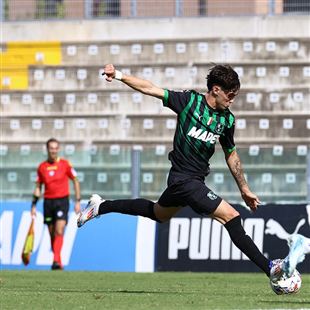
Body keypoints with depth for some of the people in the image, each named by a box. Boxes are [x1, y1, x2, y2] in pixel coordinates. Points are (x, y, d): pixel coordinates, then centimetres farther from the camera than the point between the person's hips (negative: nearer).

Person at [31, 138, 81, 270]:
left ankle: (56, 261, -25)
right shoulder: (42, 167, 6)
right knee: (52, 234, 8)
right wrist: (34, 205, 7)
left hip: (62, 201, -3)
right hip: (48, 201, 3)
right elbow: (38, 187, 13)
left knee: (59, 232, -17)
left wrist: (78, 201, -1)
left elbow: (75, 181, 4)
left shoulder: (65, 164, -2)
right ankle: (58, 261, 20)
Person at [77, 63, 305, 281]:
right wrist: (119, 76, -14)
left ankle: (100, 207, 41)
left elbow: (231, 155, 17)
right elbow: (151, 89, -7)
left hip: (195, 180, 8)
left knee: (158, 214, 27)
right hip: (185, 180, -8)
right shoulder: (190, 100, -11)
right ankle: (269, 268, -17)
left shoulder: (227, 119, 5)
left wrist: (244, 189, 20)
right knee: (231, 216, -16)